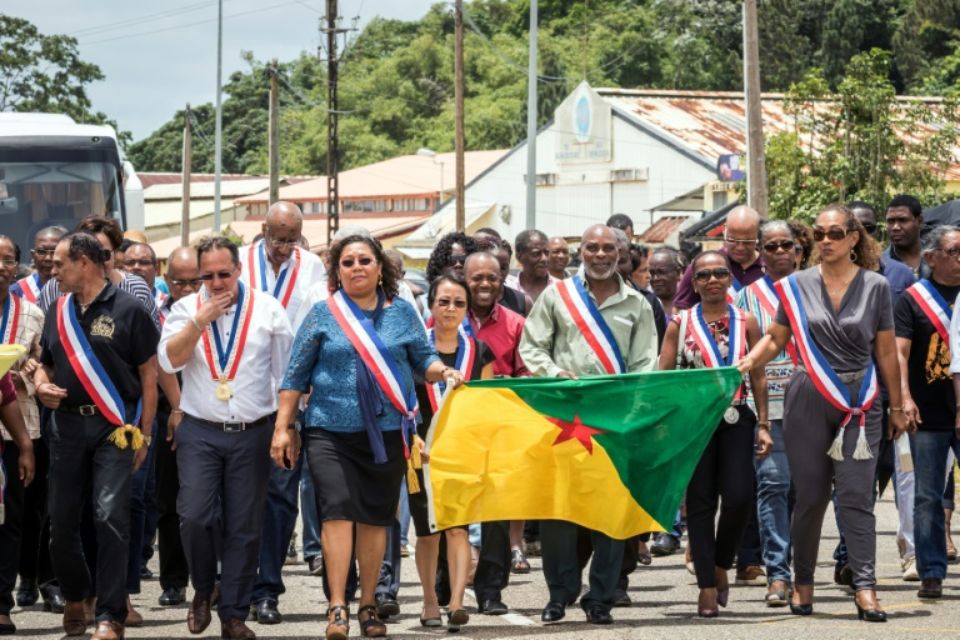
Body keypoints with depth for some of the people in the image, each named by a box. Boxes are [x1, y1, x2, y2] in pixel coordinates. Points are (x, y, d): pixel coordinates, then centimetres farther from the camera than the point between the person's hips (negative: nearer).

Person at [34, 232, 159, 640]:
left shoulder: (128, 310, -3)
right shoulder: (58, 313, 12)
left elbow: (149, 374, -1)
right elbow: (44, 363, 23)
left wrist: (144, 434, -5)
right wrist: (41, 386, -1)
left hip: (114, 427, -5)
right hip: (67, 426, 5)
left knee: (111, 518, -13)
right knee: (61, 522, 7)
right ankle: (75, 596, 31)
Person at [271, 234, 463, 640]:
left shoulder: (402, 313, 9)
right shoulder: (323, 314, 4)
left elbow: (424, 360, 12)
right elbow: (296, 375, 5)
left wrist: (443, 371, -11)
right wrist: (282, 428, 1)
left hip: (387, 432, 2)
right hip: (331, 431, -2)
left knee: (376, 517, 6)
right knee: (337, 510, -13)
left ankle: (368, 605, 18)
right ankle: (337, 607, -13)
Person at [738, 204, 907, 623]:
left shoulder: (874, 286, 3)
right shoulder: (798, 286, 4)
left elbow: (886, 352, 6)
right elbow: (775, 339, 7)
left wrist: (897, 407, 9)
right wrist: (745, 364, -11)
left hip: (859, 405, -1)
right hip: (808, 403, 1)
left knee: (855, 496, -8)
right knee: (810, 497, 5)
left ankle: (865, 588, -11)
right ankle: (802, 584, 16)